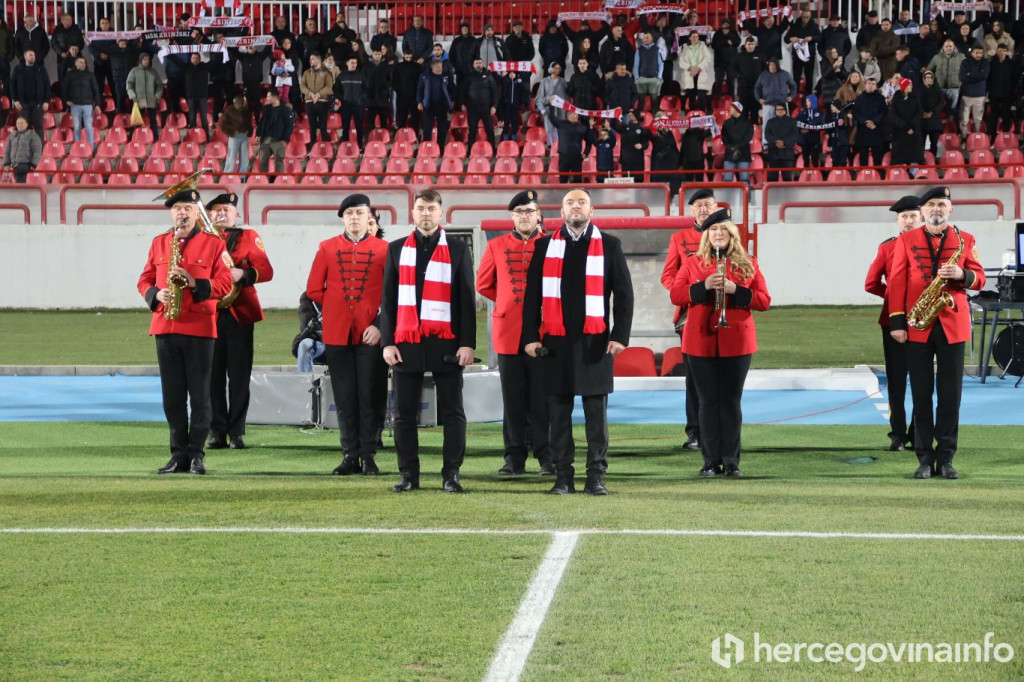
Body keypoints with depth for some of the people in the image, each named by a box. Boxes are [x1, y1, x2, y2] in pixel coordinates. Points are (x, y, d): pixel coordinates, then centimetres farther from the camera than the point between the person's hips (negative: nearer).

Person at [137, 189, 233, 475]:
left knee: (199, 395, -1)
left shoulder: (213, 244, 2)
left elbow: (224, 284, -3)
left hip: (200, 327, -3)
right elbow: (144, 280, 14)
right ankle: (179, 454, 11)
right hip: (165, 326, 3)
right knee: (172, 395, 5)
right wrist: (155, 294, -8)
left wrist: (195, 283, -18)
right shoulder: (159, 243, 12)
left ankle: (197, 454, 4)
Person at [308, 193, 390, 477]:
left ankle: (368, 457, 6)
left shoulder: (383, 249, 2)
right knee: (344, 398, 5)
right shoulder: (327, 248, 7)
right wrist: (337, 310, 8)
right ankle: (350, 456, 11)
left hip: (371, 334, -2)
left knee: (369, 396, 0)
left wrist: (380, 323, -8)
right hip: (337, 334, 2)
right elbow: (314, 290, 11)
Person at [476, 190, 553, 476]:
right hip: (508, 334, 2)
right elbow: (483, 284, 15)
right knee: (513, 399, 5)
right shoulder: (496, 246, 7)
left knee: (542, 398, 0)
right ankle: (515, 458, 10)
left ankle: (547, 457, 5)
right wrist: (509, 302, 13)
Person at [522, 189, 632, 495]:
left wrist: (620, 335, -5)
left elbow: (624, 294, 4)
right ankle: (562, 476, 8)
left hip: (595, 342, -1)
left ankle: (596, 476, 6)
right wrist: (531, 337, 0)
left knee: (596, 411, 1)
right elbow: (532, 295, 8)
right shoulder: (545, 246, 8)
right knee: (558, 410, 3)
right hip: (555, 342, 1)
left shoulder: (609, 246, 6)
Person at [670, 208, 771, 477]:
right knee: (708, 401, 2)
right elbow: (675, 295, -2)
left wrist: (735, 290, -14)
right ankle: (711, 462, 6)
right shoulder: (692, 263, 7)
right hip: (701, 341, 0)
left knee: (731, 401, 1)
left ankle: (731, 462, 5)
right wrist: (704, 286, -16)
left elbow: (764, 301, 1)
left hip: (736, 341, 0)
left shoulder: (748, 264, 6)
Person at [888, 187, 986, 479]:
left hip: (953, 325, 0)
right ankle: (924, 457, 7)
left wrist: (962, 275, -17)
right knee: (921, 393, 2)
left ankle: (946, 457, 8)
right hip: (918, 327, 0)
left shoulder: (965, 240, 8)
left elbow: (979, 278, 6)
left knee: (950, 393, 1)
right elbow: (897, 282, 2)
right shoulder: (906, 241, 6)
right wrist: (897, 322, -6)